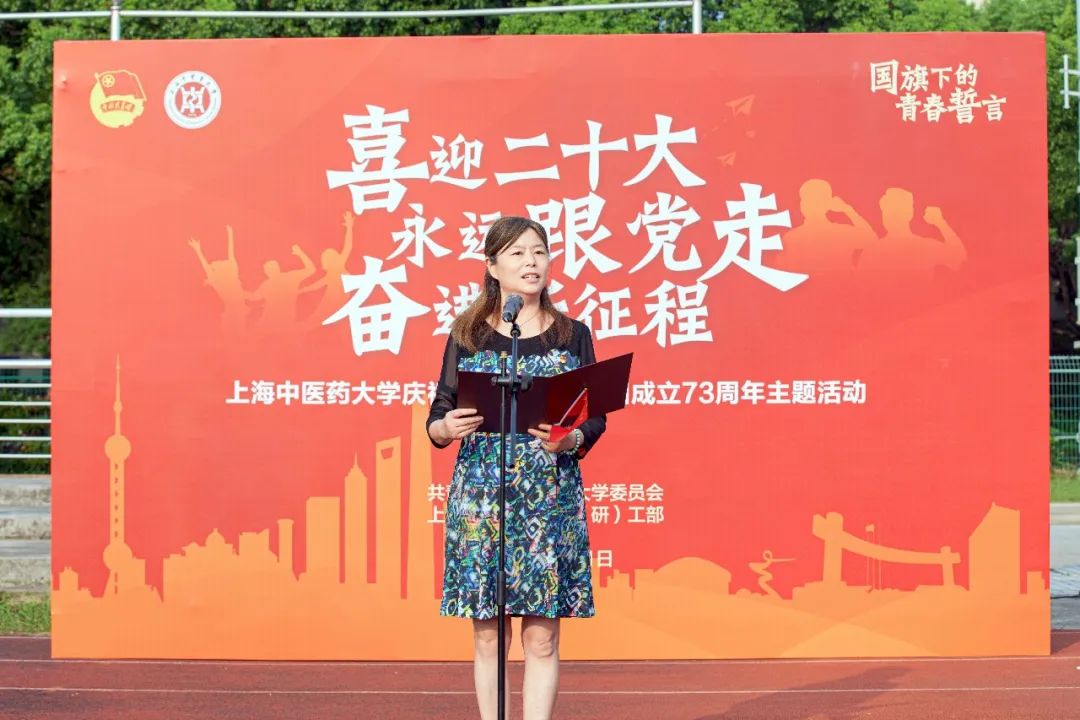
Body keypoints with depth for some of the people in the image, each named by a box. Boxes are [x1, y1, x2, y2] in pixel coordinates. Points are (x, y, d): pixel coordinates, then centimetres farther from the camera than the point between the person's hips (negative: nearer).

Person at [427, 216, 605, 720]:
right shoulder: (467, 336, 7)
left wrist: (571, 440, -14)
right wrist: (446, 428, -16)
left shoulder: (572, 336, 8)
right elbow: (437, 419, 6)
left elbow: (595, 419, 7)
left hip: (551, 496, 0)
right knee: (487, 635, 1)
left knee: (541, 637, -2)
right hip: (480, 494, 0)